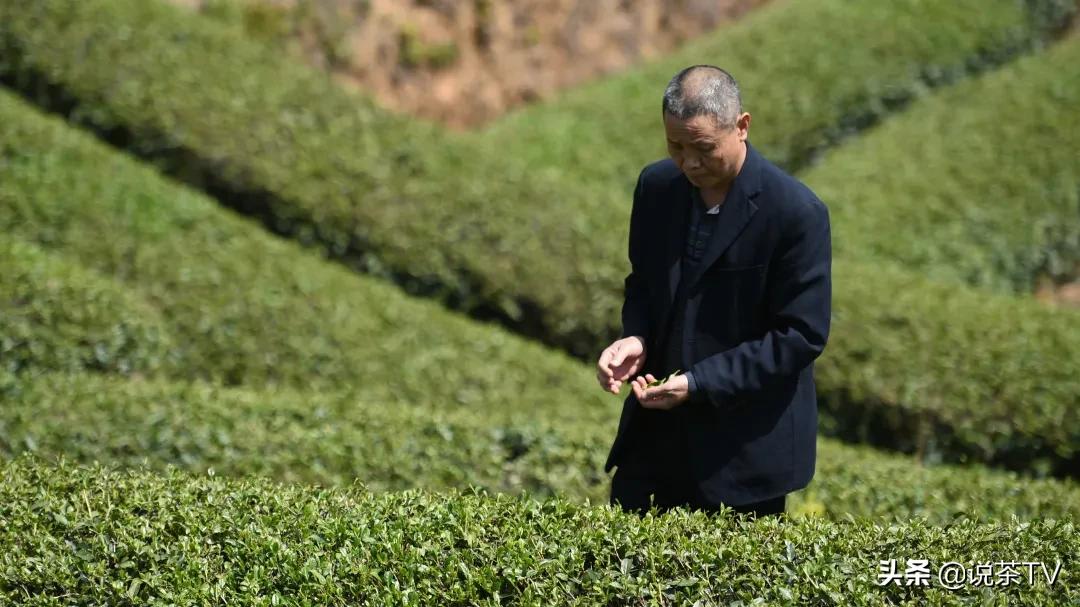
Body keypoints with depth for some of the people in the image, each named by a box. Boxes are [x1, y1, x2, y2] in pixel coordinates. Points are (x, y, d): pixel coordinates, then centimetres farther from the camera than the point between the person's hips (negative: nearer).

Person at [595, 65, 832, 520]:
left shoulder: (797, 214, -17)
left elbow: (802, 336, -16)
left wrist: (699, 382, -21)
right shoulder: (656, 186, 0)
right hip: (654, 433, 5)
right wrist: (635, 337, -8)